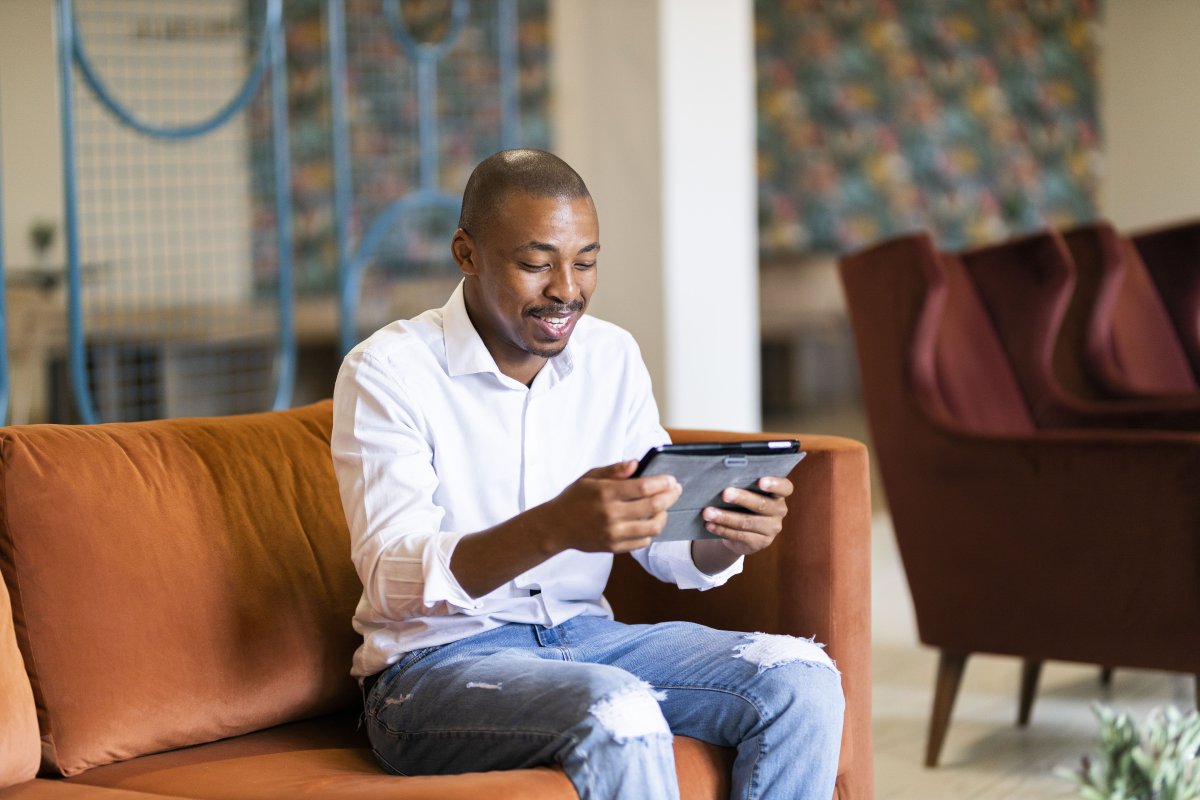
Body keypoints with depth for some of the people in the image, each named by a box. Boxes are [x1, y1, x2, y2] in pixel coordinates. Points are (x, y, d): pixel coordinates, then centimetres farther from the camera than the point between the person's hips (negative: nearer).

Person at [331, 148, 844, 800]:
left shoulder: (612, 357, 7)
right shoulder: (387, 371, -11)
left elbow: (668, 546, 8)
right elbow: (391, 579, -23)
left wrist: (729, 532, -18)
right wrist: (555, 527, -40)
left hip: (584, 635, 6)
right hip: (434, 663, -6)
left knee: (802, 683, -16)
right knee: (619, 714, -36)